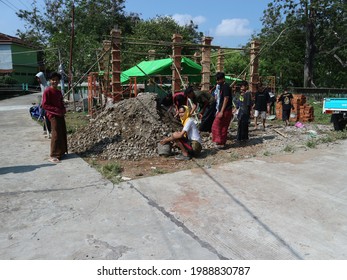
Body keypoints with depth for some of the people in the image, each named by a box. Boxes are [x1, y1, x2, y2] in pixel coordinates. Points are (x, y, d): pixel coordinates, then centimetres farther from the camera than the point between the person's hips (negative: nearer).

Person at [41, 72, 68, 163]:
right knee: (56, 135, -8)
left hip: (60, 115, 8)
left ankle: (61, 152, 23)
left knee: (63, 133, 11)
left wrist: (63, 110, 1)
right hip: (53, 115, -8)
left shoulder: (59, 92, 12)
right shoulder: (47, 91, -11)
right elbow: (44, 105, -14)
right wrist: (56, 110, -19)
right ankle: (53, 156, -2)